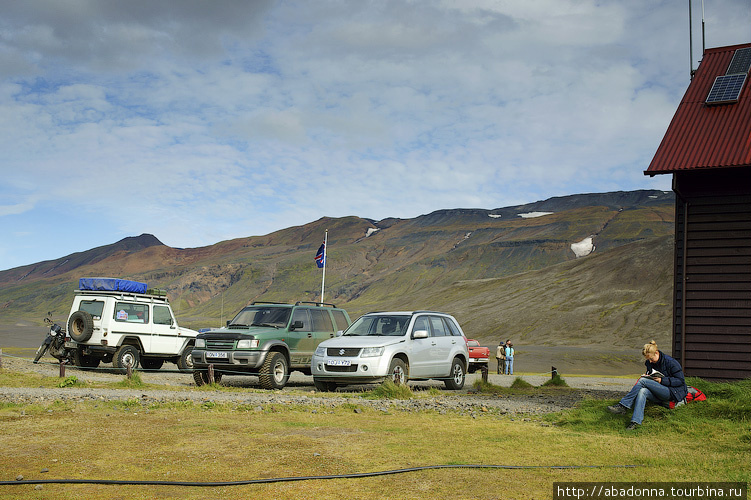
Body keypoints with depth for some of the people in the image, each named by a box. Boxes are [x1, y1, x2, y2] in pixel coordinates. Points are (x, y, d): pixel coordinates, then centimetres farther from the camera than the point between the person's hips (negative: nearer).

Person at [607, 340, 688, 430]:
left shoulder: (671, 362, -10)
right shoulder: (649, 363, 10)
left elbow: (680, 381, -10)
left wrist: (661, 380, -19)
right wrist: (647, 376, 2)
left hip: (673, 392, -7)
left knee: (642, 381, -25)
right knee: (642, 391, -30)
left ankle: (623, 406, -29)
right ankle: (636, 421, -44)